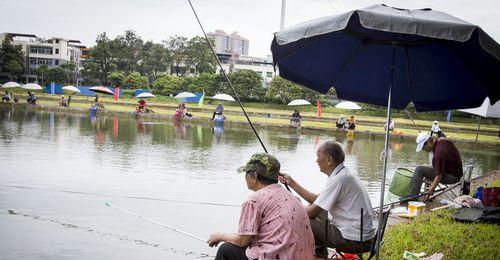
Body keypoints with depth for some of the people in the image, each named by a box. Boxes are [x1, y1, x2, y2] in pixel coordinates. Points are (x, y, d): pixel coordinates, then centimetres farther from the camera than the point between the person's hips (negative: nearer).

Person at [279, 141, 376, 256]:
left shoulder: (339, 179, -20)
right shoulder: (343, 173, 9)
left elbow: (312, 212, -18)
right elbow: (317, 200, 14)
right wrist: (292, 183, 15)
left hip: (354, 241, -10)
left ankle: (318, 255, 15)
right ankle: (319, 254, 25)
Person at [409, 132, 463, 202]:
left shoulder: (439, 152, -27)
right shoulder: (441, 140, 0)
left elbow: (439, 176, -25)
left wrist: (430, 192, -21)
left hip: (452, 177, -10)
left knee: (419, 170, -18)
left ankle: (413, 196, -14)